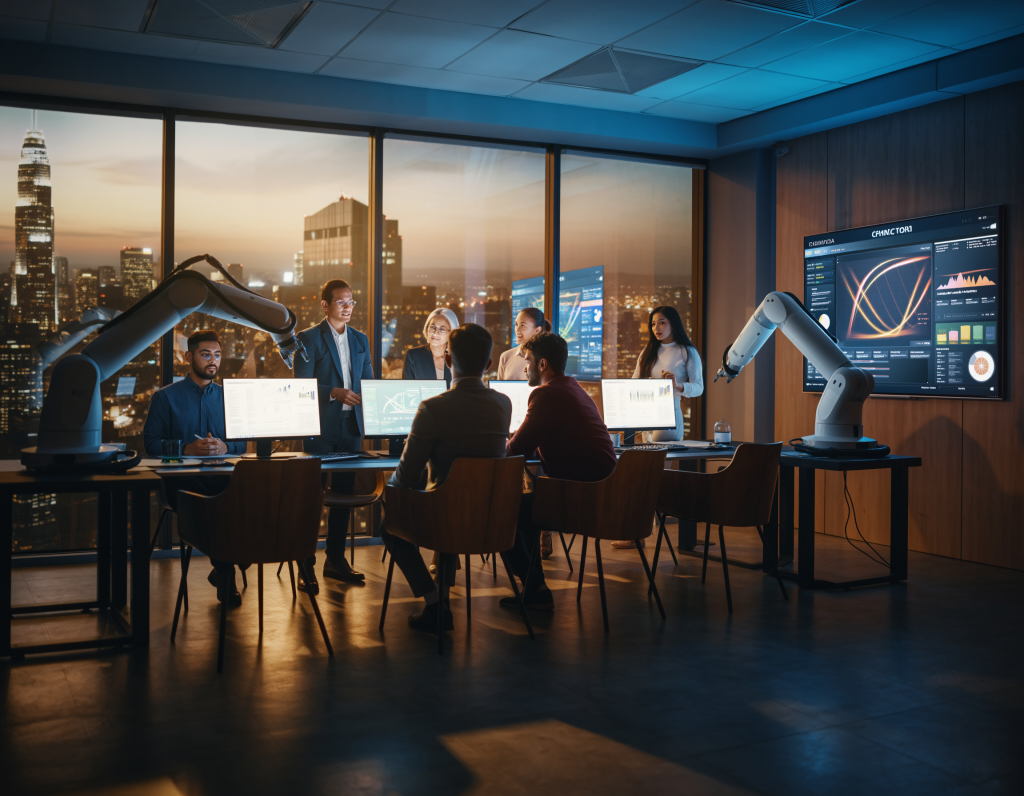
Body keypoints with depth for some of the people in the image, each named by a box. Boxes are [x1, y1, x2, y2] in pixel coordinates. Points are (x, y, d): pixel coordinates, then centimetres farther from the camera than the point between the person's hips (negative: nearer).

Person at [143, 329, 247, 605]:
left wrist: (225, 447, -10)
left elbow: (241, 442, 13)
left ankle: (221, 570, -11)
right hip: (181, 477, -2)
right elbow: (151, 443, 1)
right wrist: (187, 449, -14)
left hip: (222, 476, 2)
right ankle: (225, 576, -12)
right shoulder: (166, 397, 9)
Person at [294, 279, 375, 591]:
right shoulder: (308, 338, -2)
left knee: (344, 493, 10)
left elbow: (368, 382, 17)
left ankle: (336, 559, 20)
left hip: (351, 427, 5)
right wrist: (335, 393, -21)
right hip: (320, 428, -5)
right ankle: (306, 567, 3)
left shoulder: (360, 340, 15)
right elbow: (302, 386, -8)